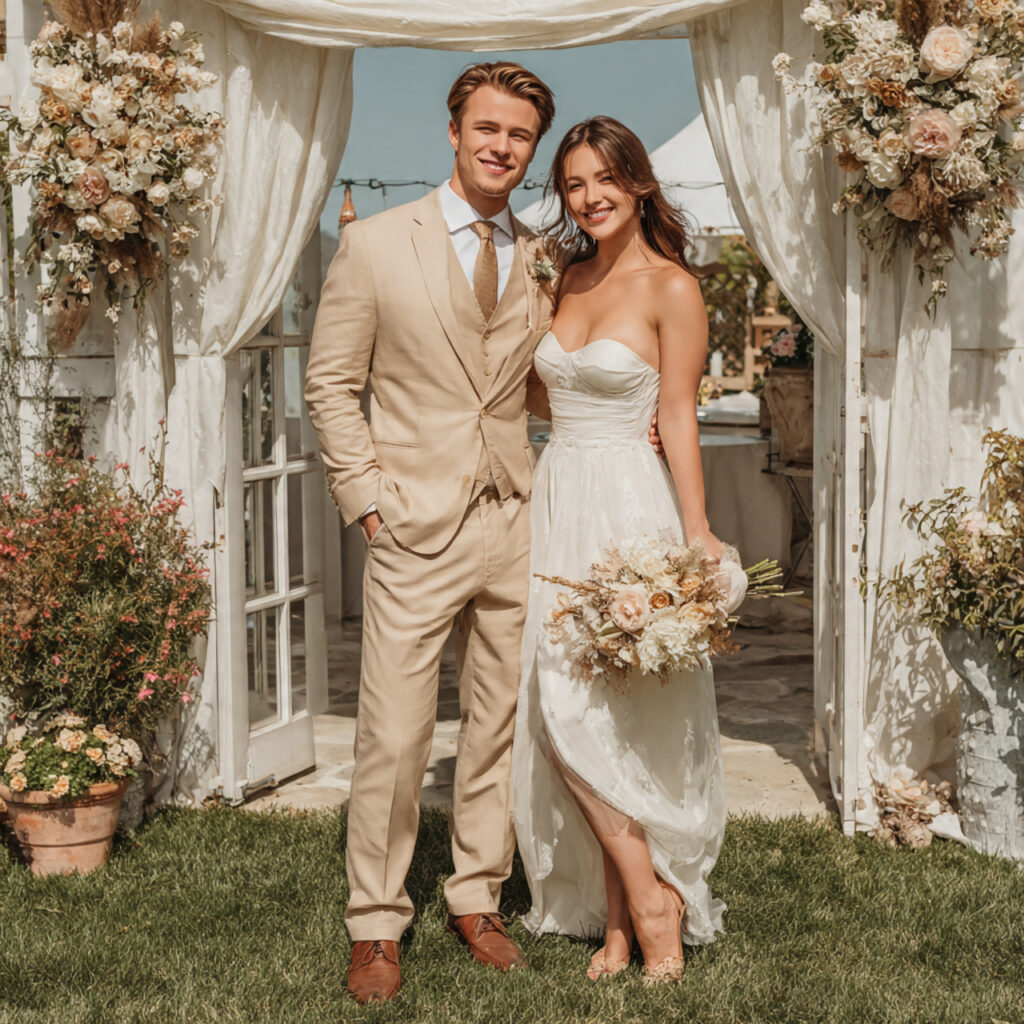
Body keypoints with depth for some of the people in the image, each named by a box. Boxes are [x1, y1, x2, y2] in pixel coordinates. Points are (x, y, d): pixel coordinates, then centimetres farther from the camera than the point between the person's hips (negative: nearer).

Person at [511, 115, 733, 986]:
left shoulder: (671, 286, -6)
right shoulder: (569, 277, 13)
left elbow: (679, 417, -9)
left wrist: (697, 535, -14)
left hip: (628, 506, -7)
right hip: (557, 499, 7)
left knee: (597, 711, -12)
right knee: (563, 712, 3)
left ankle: (650, 899, 3)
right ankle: (623, 915, 12)